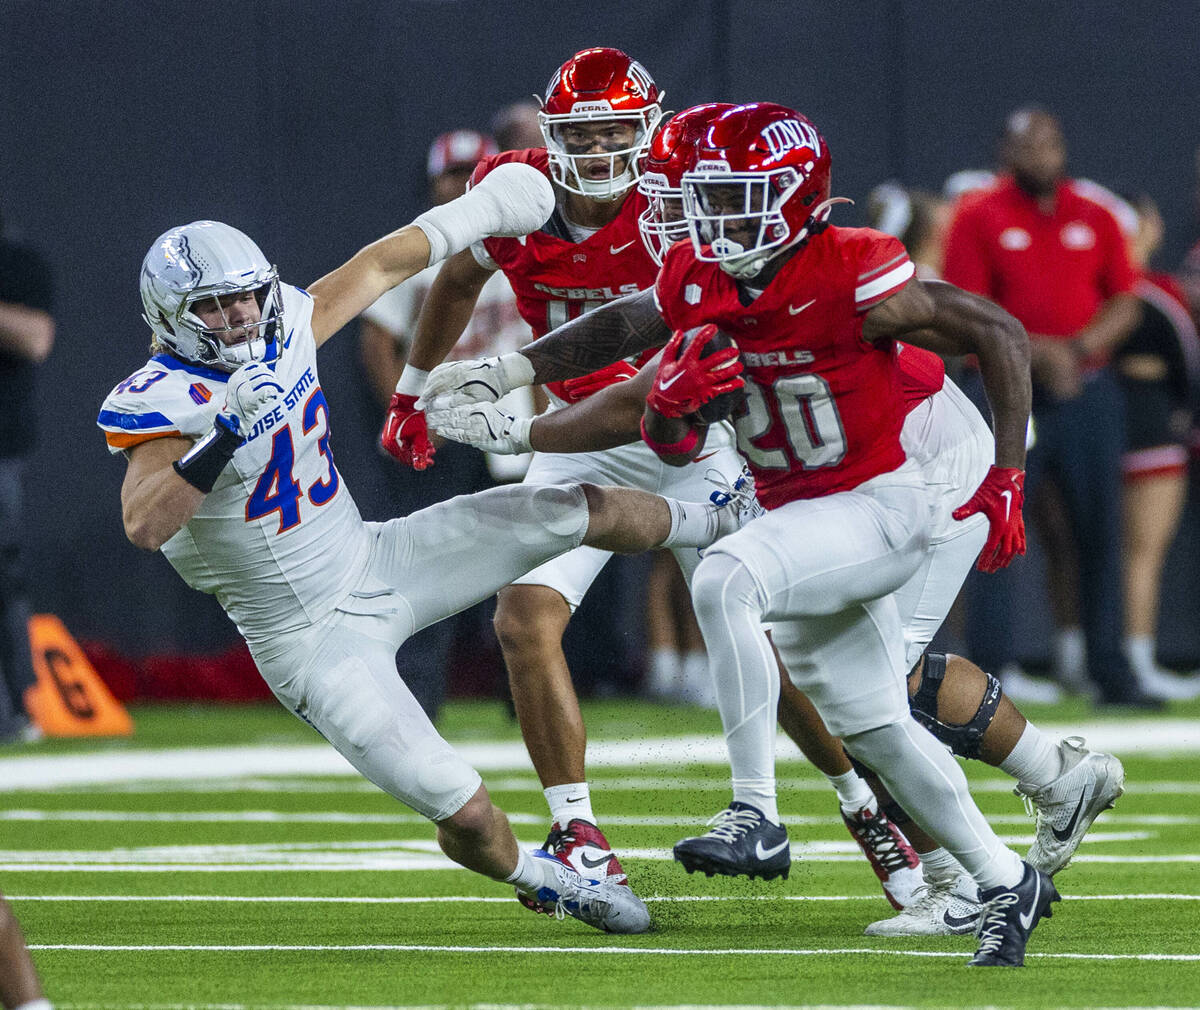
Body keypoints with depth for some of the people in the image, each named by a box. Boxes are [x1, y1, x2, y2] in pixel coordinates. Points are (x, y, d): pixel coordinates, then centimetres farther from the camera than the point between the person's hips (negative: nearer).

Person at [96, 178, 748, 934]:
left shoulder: (280, 328, -3)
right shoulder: (159, 404, -23)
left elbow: (379, 267, 14)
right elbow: (144, 525, -41)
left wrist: (479, 211, 20)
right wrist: (227, 433, -49)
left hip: (374, 560, 6)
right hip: (311, 639, -6)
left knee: (584, 510, 3)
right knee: (467, 816, -12)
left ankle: (721, 524, 34)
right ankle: (537, 878, 22)